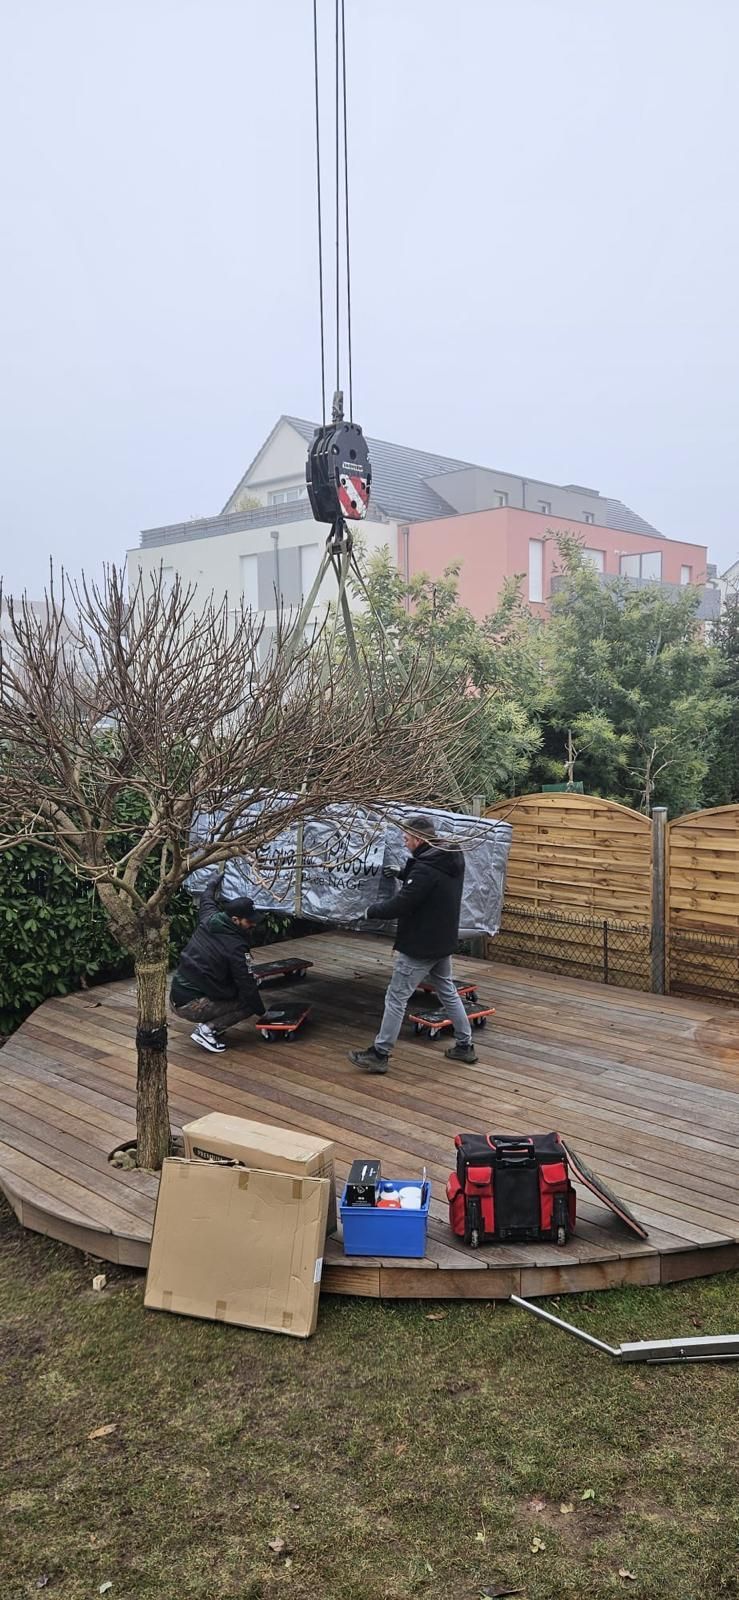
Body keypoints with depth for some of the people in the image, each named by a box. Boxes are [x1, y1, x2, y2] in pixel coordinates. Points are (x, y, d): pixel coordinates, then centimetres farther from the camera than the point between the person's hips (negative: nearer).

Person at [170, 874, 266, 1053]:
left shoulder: (208, 919, 1)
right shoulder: (236, 947, -19)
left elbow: (207, 899, 26)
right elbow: (247, 986, -14)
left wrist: (215, 882, 46)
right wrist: (261, 1012, 1)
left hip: (175, 997, 8)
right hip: (190, 1006, -8)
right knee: (248, 1003, -1)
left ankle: (208, 1026, 13)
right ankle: (208, 1030, -7)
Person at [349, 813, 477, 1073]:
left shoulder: (426, 869, -26)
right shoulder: (451, 858, 2)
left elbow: (401, 904, -24)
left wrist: (372, 911, -8)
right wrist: (401, 873, 7)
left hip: (419, 947, -9)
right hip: (443, 942, 9)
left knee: (396, 999, 0)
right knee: (448, 993, 21)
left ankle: (379, 1055, 7)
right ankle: (465, 1045, 28)